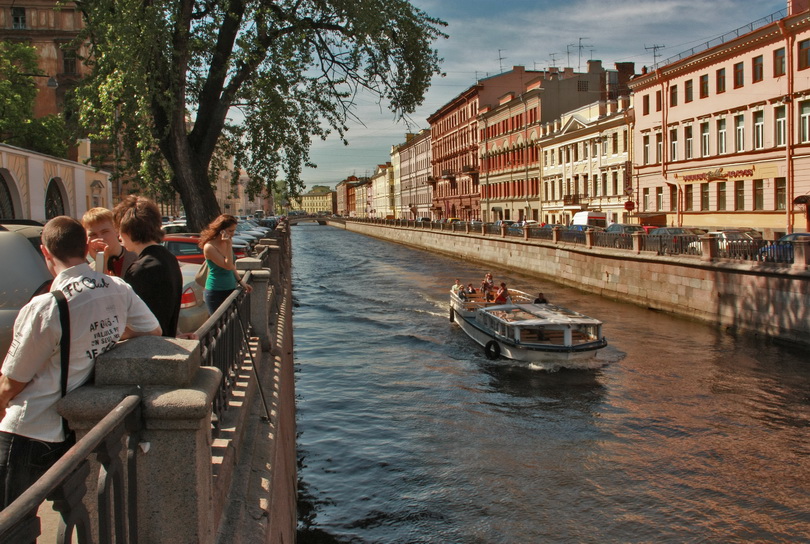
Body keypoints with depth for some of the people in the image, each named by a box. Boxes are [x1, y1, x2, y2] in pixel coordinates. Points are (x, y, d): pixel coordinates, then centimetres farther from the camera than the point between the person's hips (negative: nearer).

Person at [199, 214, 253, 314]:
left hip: (230, 289, 7)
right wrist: (229, 245, -23)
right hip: (216, 293, -7)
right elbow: (228, 266, -21)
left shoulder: (226, 242, 6)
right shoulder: (209, 247, -16)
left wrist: (240, 282, 11)